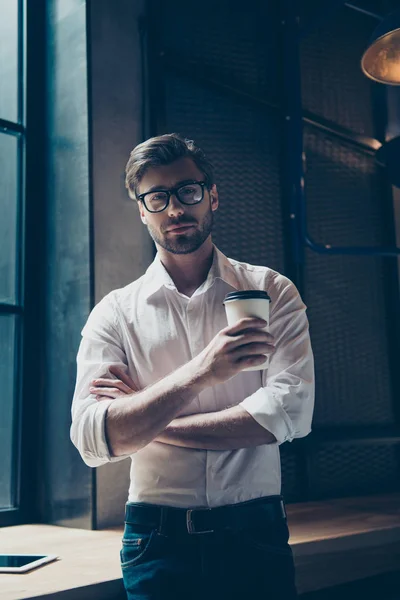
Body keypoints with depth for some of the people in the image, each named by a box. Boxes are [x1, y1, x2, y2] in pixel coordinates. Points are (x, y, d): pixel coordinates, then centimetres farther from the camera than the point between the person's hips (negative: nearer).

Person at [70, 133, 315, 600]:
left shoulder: (272, 291, 0)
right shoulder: (114, 313, -1)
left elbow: (290, 413, -12)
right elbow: (91, 441, -14)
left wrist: (148, 421, -11)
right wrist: (201, 373, -29)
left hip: (255, 534, 1)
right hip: (157, 540, 0)